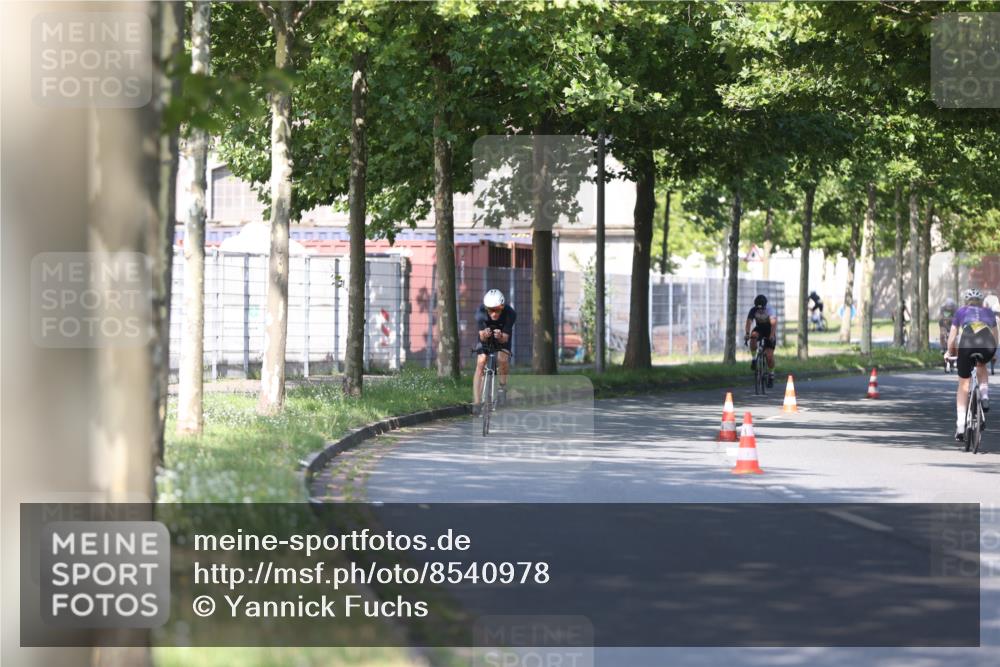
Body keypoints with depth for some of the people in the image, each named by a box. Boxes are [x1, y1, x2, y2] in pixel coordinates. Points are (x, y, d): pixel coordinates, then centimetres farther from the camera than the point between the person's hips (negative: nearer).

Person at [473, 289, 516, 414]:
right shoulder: (481, 313, -31)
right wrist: (484, 335, -54)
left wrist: (500, 337, -55)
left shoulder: (510, 314, -32)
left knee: (503, 359, -27)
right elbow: (482, 336, -30)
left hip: (502, 338, 0)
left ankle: (503, 386, 0)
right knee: (480, 363, -18)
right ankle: (476, 402, -18)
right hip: (486, 339, 0)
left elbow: (505, 338, -31)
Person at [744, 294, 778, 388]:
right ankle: (754, 358, -20)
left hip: (770, 331, -2)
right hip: (759, 328, 2)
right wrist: (747, 333, -47)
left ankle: (771, 374, 9)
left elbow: (773, 323, -39)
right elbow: (749, 321, -29)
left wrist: (772, 335, -55)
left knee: (769, 355, -11)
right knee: (753, 336, -34)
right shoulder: (753, 310, -19)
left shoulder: (770, 310, -27)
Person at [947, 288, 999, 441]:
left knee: (963, 386, 14)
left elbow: (951, 339, 29)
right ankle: (985, 396, 14)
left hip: (967, 345, -1)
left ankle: (960, 426, 7)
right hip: (988, 346, 1)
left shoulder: (961, 312, 29)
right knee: (981, 365, 37)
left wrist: (950, 354, 45)